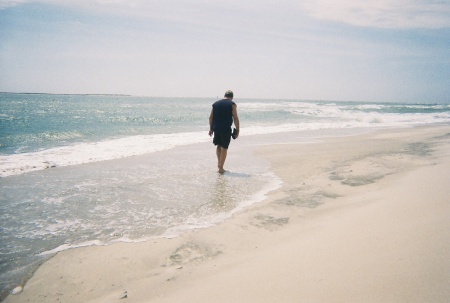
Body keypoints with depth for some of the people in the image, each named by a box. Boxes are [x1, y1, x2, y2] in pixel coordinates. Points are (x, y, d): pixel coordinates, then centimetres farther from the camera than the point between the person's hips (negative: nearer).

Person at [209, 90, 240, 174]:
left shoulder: (215, 103, 10)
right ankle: (221, 168, 5)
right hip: (226, 129, -4)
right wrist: (237, 131, -5)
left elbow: (211, 117, 10)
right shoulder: (232, 104, -2)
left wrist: (211, 129, 17)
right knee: (224, 148, 2)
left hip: (216, 128, 4)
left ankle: (219, 163, 17)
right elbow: (235, 118, -9)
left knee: (218, 145, 23)